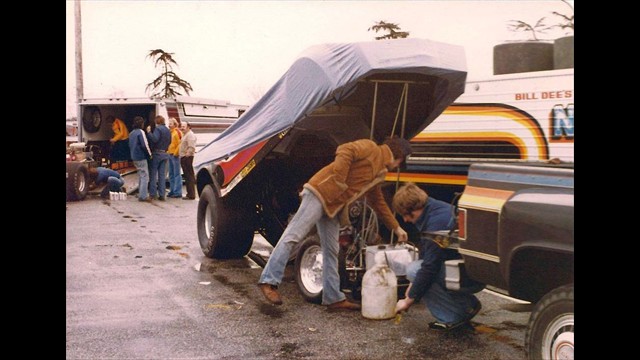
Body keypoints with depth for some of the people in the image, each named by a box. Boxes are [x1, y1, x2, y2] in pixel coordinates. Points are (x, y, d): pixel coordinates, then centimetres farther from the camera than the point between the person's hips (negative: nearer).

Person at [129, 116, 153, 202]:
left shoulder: (131, 133, 14)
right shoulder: (141, 132, -14)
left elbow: (130, 145, 20)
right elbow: (145, 145, -18)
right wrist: (149, 154, -6)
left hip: (134, 157, 9)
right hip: (141, 157, -9)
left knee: (140, 176, 18)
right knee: (144, 176, -6)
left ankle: (140, 194, 23)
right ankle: (143, 196, -10)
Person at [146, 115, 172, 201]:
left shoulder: (158, 129, -12)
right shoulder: (168, 130, 12)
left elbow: (154, 139, -25)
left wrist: (149, 132, -15)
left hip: (157, 153, -7)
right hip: (165, 154, 7)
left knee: (153, 174, 1)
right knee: (162, 175, 7)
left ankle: (153, 193, -1)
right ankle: (162, 194, 6)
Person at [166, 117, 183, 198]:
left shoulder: (177, 132, -9)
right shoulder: (170, 132, 15)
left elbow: (180, 144, -15)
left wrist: (175, 153, -15)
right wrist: (168, 151, 12)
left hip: (175, 155, -9)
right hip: (170, 155, 9)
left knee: (177, 174, -7)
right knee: (171, 174, 12)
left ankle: (178, 192, -6)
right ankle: (172, 191, 19)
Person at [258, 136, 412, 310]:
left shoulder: (379, 173, 24)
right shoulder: (370, 148, -2)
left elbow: (378, 202, 31)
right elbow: (344, 151, -19)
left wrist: (396, 228, 33)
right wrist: (339, 180, -24)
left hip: (333, 205, 10)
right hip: (320, 192, -10)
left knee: (331, 251, 10)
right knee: (293, 235, -12)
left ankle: (333, 297, 15)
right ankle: (269, 281, -9)